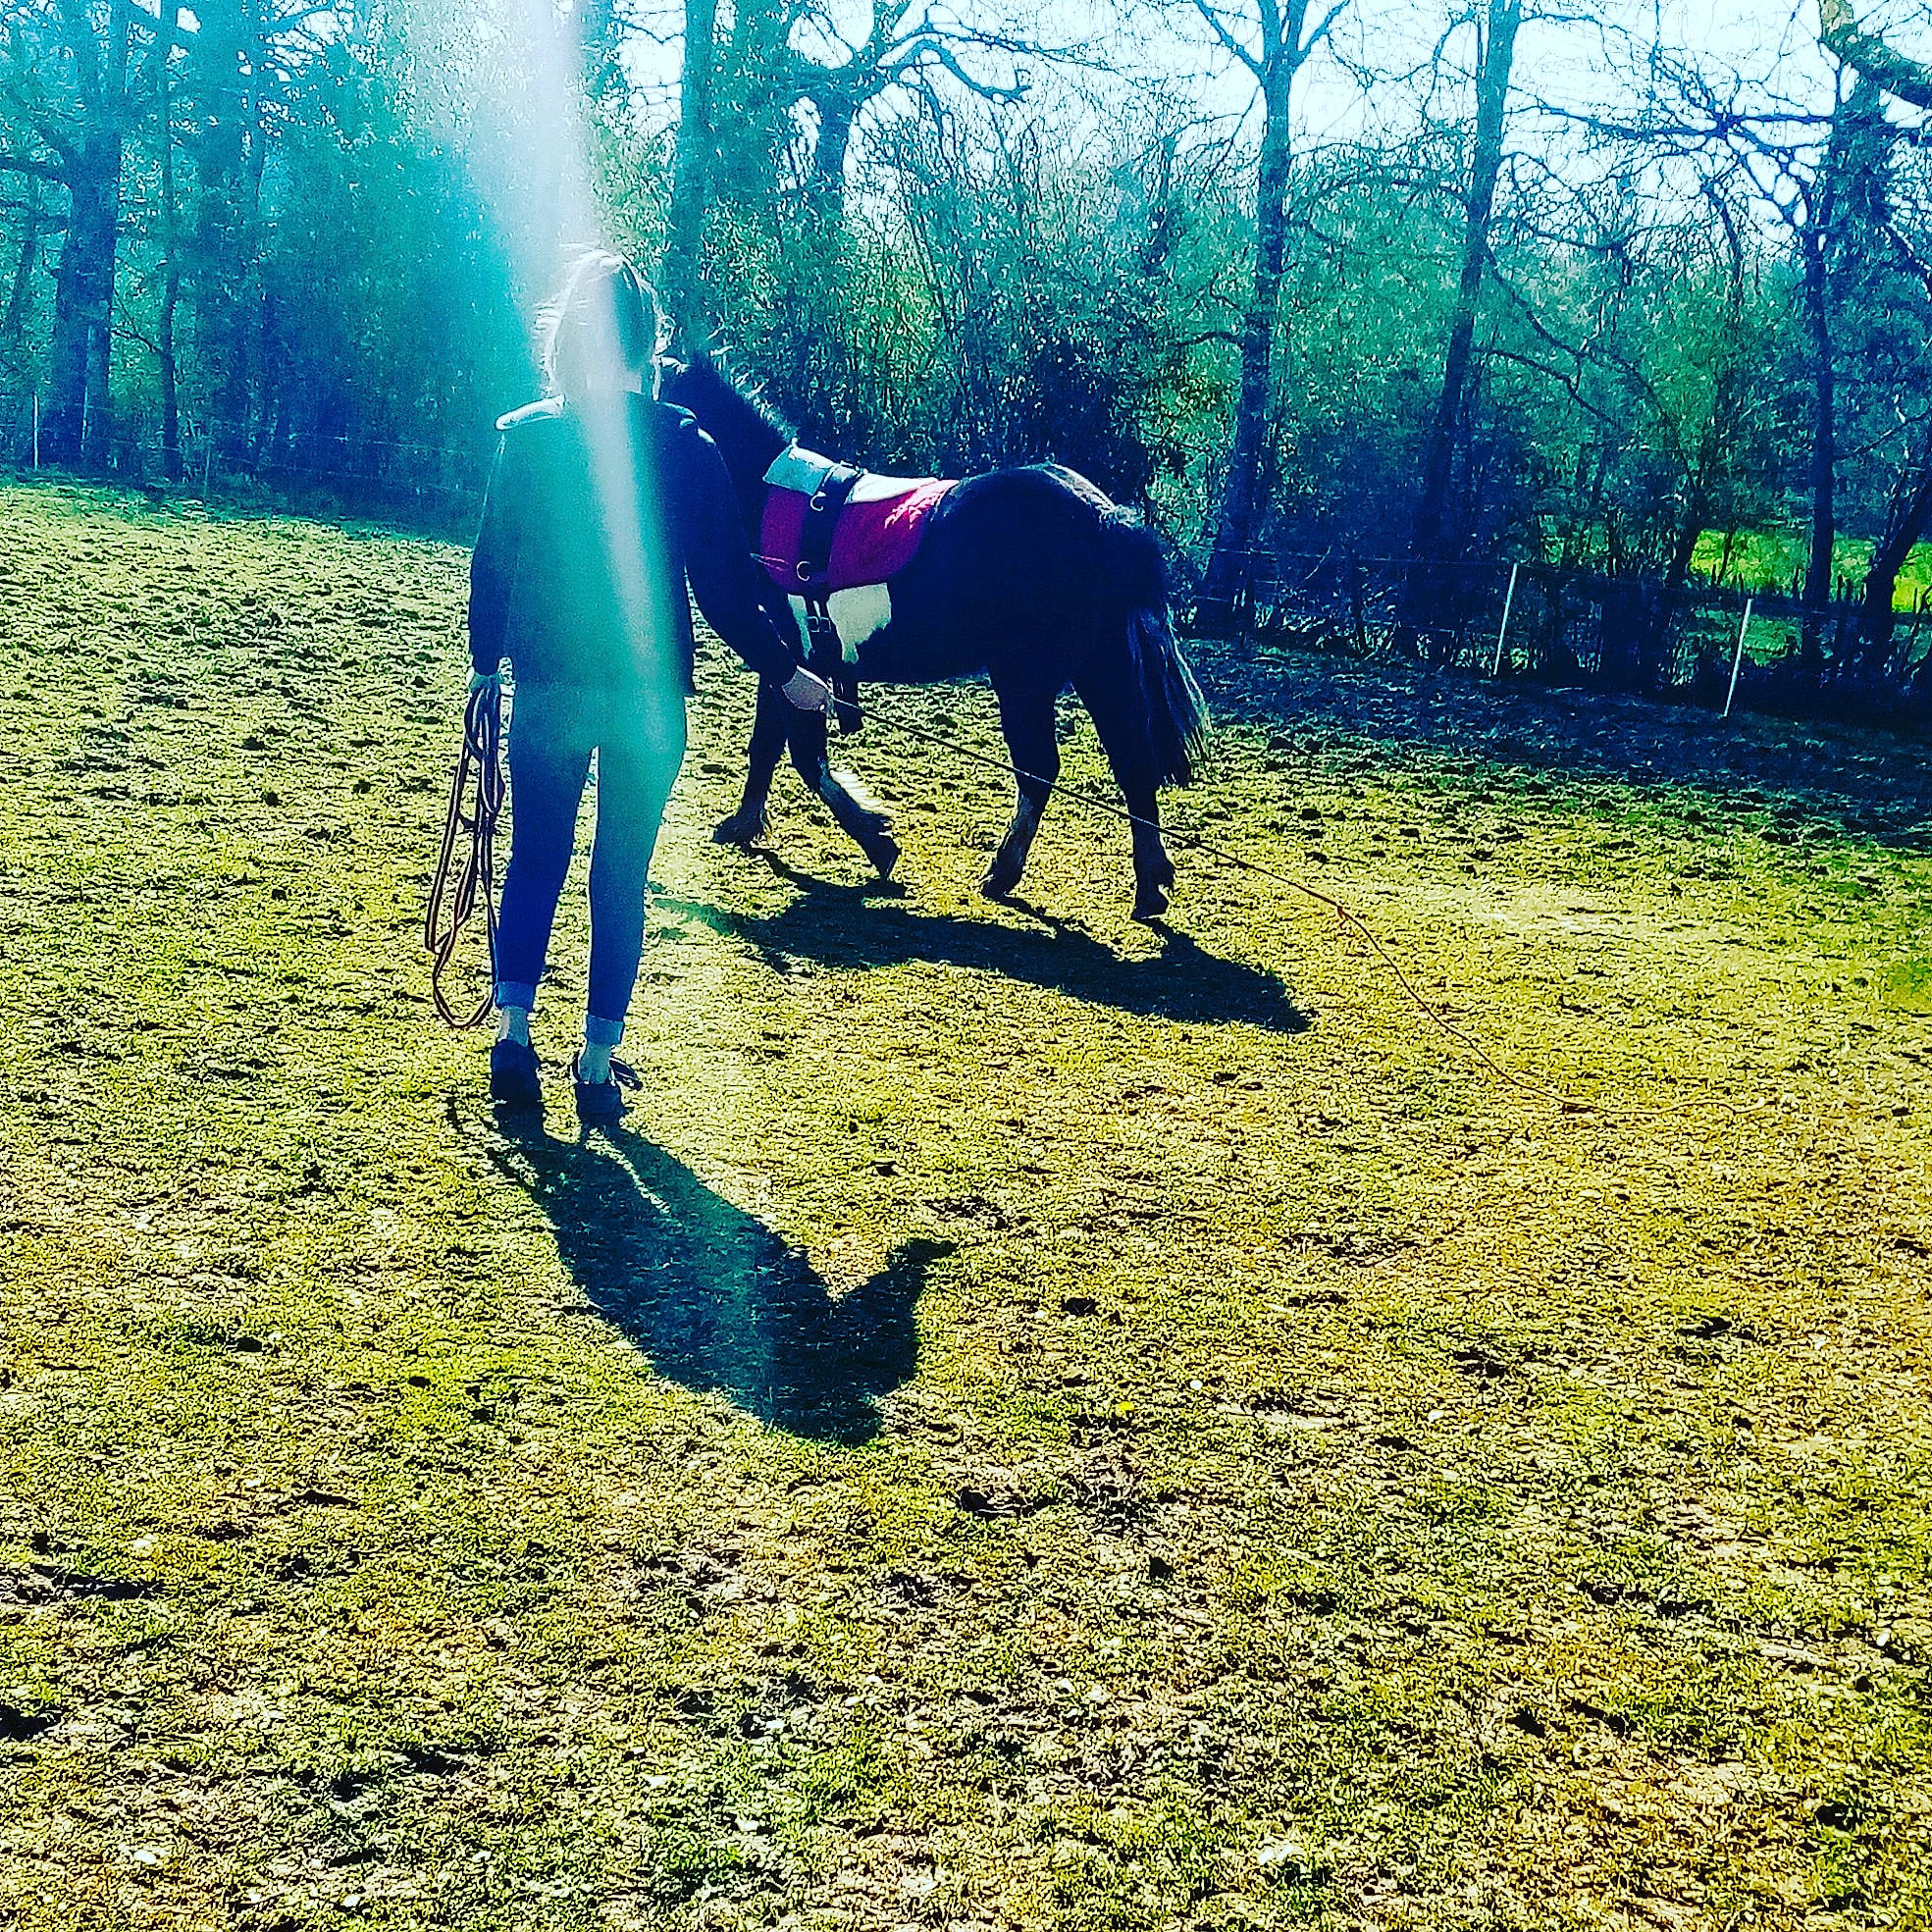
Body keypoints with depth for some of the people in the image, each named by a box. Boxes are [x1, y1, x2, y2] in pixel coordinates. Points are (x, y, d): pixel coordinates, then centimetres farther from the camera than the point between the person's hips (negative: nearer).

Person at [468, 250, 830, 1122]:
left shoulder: (526, 437, -3)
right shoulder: (686, 448, -6)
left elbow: (492, 563, 2)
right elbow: (725, 585, -5)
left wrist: (486, 660, 16)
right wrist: (785, 669, 7)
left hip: (548, 688, 1)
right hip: (648, 694, -1)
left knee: (535, 860, 16)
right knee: (622, 876, 9)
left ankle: (514, 1032, 8)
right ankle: (599, 1062, 12)